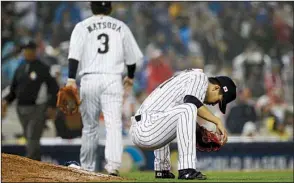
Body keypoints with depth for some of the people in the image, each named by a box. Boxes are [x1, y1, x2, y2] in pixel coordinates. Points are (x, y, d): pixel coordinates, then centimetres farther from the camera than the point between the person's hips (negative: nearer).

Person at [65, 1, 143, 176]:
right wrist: (130, 77, 32)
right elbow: (131, 56, 15)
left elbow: (74, 54, -8)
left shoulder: (83, 26, 5)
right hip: (113, 79, 0)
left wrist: (71, 79, -14)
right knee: (114, 124, -8)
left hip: (89, 80, 0)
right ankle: (113, 163, -27)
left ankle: (88, 168, 18)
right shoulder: (121, 27, 10)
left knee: (90, 126, 11)